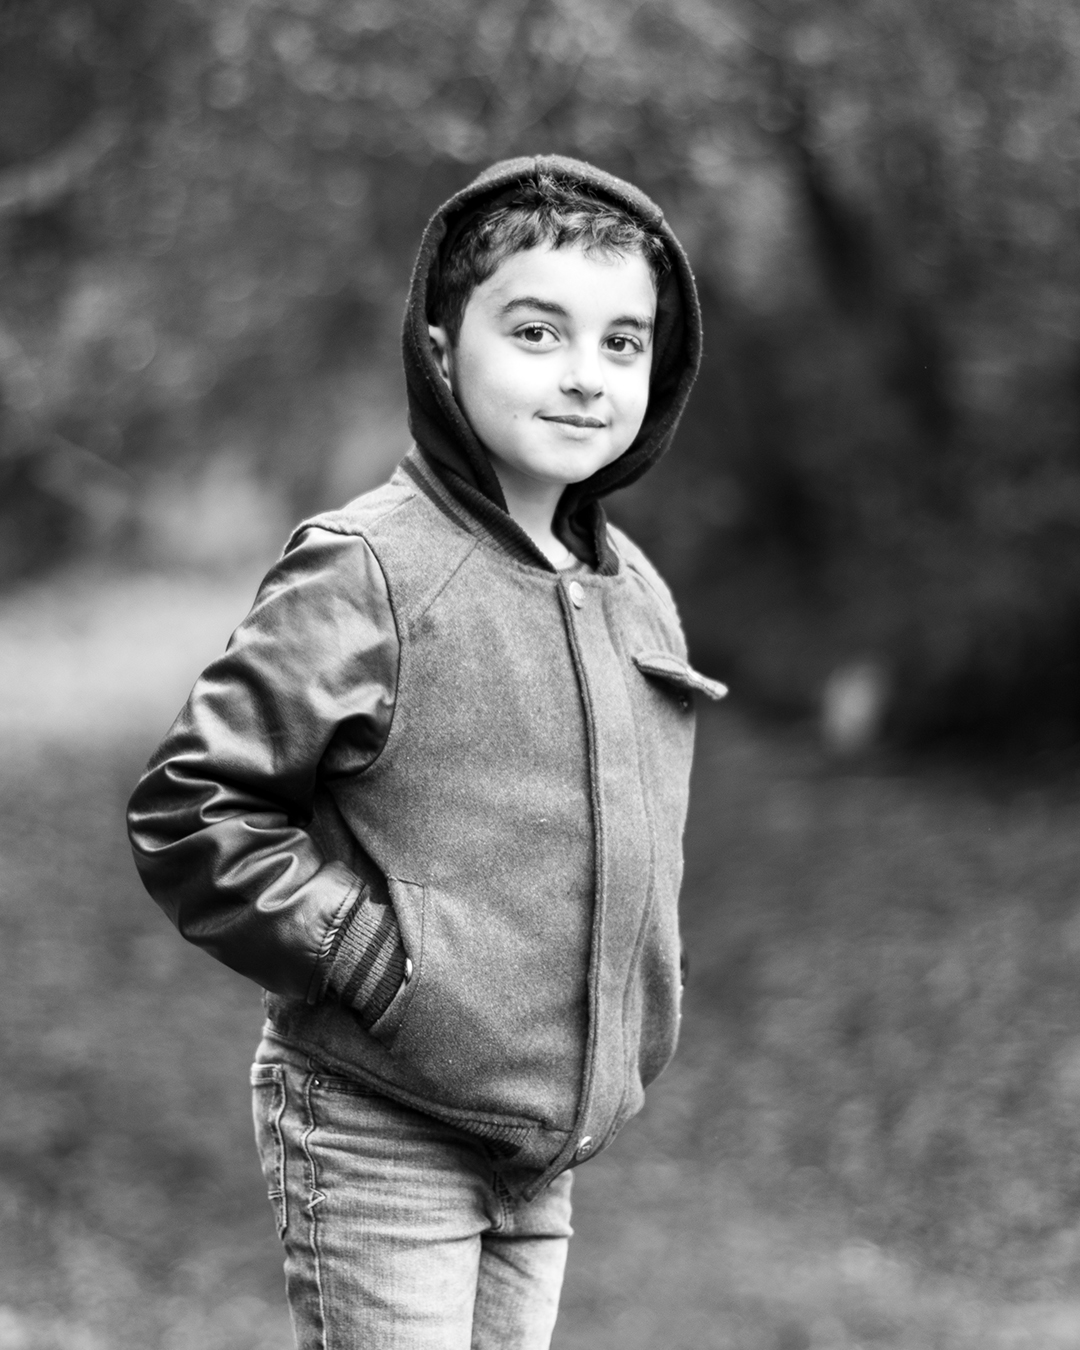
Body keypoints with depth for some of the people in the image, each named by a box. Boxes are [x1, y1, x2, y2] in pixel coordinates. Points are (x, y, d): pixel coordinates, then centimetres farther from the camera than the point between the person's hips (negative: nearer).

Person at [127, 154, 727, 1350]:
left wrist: (631, 1020, 12)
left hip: (545, 1150, 7)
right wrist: (377, 958, -16)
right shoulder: (368, 575, -13)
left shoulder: (636, 598, 9)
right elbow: (188, 812, -14)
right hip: (376, 1135, -7)